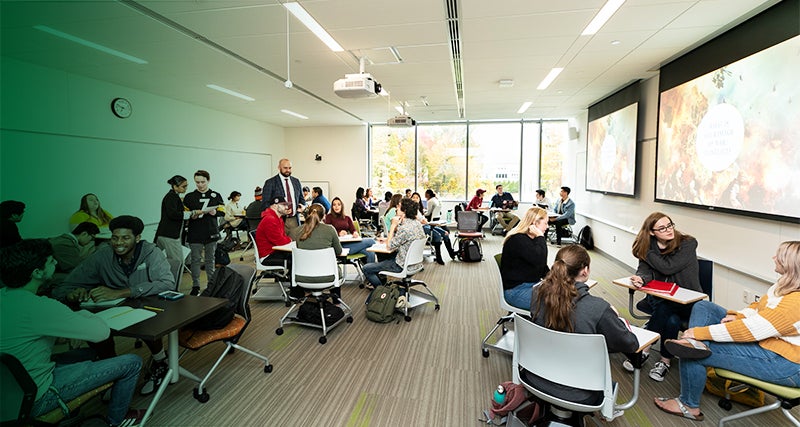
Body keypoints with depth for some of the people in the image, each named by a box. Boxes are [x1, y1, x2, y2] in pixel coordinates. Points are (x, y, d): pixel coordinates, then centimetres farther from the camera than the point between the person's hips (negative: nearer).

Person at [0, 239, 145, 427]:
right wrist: (85, 314, -3)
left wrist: (74, 320, 2)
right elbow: (102, 332, -24)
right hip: (34, 400, -9)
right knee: (132, 362, -4)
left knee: (86, 354, 28)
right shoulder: (40, 307, -31)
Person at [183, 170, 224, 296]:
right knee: (195, 259, 2)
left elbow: (222, 211, 3)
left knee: (210, 259, 10)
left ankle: (211, 283, 20)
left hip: (211, 232, 1)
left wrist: (215, 212, -17)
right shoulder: (189, 197, 6)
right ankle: (195, 286, 11)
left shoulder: (216, 196, 7)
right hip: (195, 233, 0)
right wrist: (192, 215, -15)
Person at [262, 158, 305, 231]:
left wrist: (303, 206, -2)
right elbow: (265, 204, -4)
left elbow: (301, 199, 21)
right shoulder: (270, 183, -1)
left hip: (294, 220, 4)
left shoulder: (296, 181, 13)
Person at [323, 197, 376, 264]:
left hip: (349, 242, 5)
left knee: (370, 253, -26)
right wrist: (338, 233, -17)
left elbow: (353, 230, 14)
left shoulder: (347, 218, 26)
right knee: (370, 241, -20)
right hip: (340, 245, -5)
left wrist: (355, 233, -10)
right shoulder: (329, 217, 11)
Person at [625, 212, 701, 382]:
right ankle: (665, 361, -18)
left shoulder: (688, 244, -12)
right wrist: (641, 278, -35)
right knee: (672, 320, -30)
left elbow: (667, 268, -23)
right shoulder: (649, 246, 1)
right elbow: (644, 269, -11)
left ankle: (643, 350, -23)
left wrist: (647, 252, -14)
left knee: (665, 308, -34)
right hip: (660, 296, 3)